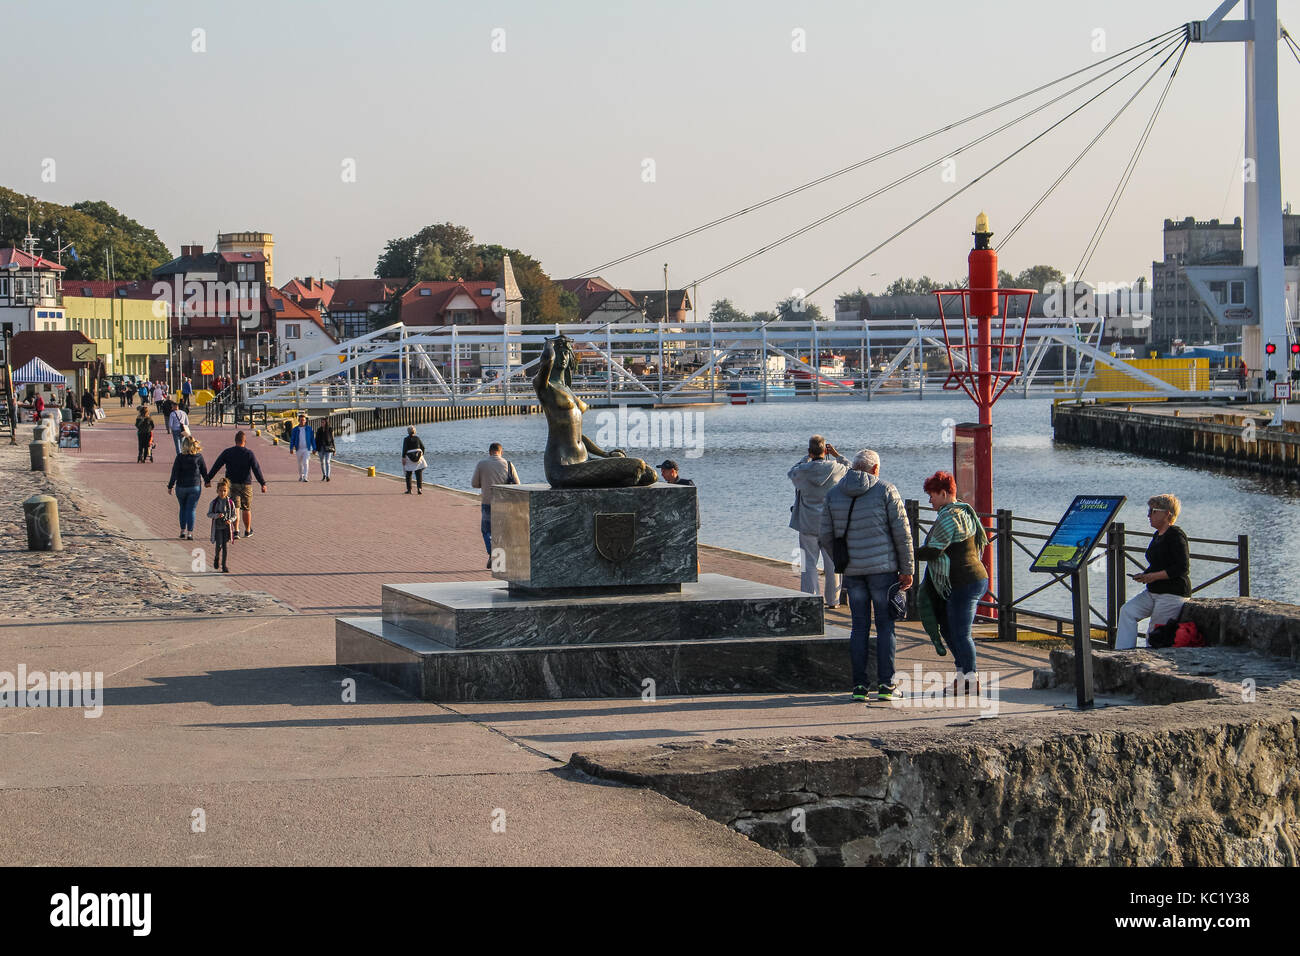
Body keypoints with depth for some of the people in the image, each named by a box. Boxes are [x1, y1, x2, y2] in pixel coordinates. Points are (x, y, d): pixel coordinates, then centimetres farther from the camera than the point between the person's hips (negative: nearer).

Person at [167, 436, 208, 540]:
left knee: (183, 508, 18)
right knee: (191, 509, 2)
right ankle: (190, 532, -5)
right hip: (195, 486, 0)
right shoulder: (199, 457, -6)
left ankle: (183, 530, 20)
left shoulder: (180, 457, -10)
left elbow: (174, 473, -8)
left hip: (181, 487, 0)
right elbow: (204, 471, 4)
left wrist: (170, 486, 0)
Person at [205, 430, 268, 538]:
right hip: (246, 485, 0)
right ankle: (247, 531, 25)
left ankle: (236, 530, -17)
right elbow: (256, 469, -8)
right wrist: (263, 483, -5)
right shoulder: (249, 454, -5)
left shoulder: (227, 452, -2)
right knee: (246, 509, 13)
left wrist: (208, 479, 7)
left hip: (231, 484, 0)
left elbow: (216, 466, 0)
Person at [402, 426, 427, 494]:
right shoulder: (417, 438, 3)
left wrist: (403, 458, -11)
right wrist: (422, 454, 20)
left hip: (409, 458, -2)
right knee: (419, 474, 1)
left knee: (408, 475, 12)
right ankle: (419, 488, -12)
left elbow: (404, 449, -12)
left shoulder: (406, 439, -5)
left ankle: (409, 489, 12)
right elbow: (423, 447, 7)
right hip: (418, 457, 2)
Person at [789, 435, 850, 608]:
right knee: (832, 564, 11)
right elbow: (851, 468, 14)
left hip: (808, 524, -1)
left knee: (809, 564, 4)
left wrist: (807, 457, 14)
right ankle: (832, 600, 17)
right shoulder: (835, 468, -8)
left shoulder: (802, 471, -11)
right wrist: (836, 455, 16)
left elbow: (790, 473, 13)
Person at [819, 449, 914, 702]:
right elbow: (902, 532, -7)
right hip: (883, 567, -3)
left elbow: (825, 537, 7)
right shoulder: (886, 491, -5)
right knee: (885, 626, 3)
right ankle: (885, 685, 0)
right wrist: (907, 569, -1)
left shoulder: (833, 495, 5)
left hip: (852, 571, 3)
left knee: (860, 626, 8)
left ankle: (859, 685, 5)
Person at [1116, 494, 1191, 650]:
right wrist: (1144, 575, 7)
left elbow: (1182, 568, -20)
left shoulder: (1176, 536, -14)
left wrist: (1153, 576, -20)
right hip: (1153, 593, 9)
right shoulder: (1157, 536, 16)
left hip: (1173, 594, -9)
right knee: (1128, 610, -7)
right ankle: (1124, 653, -12)